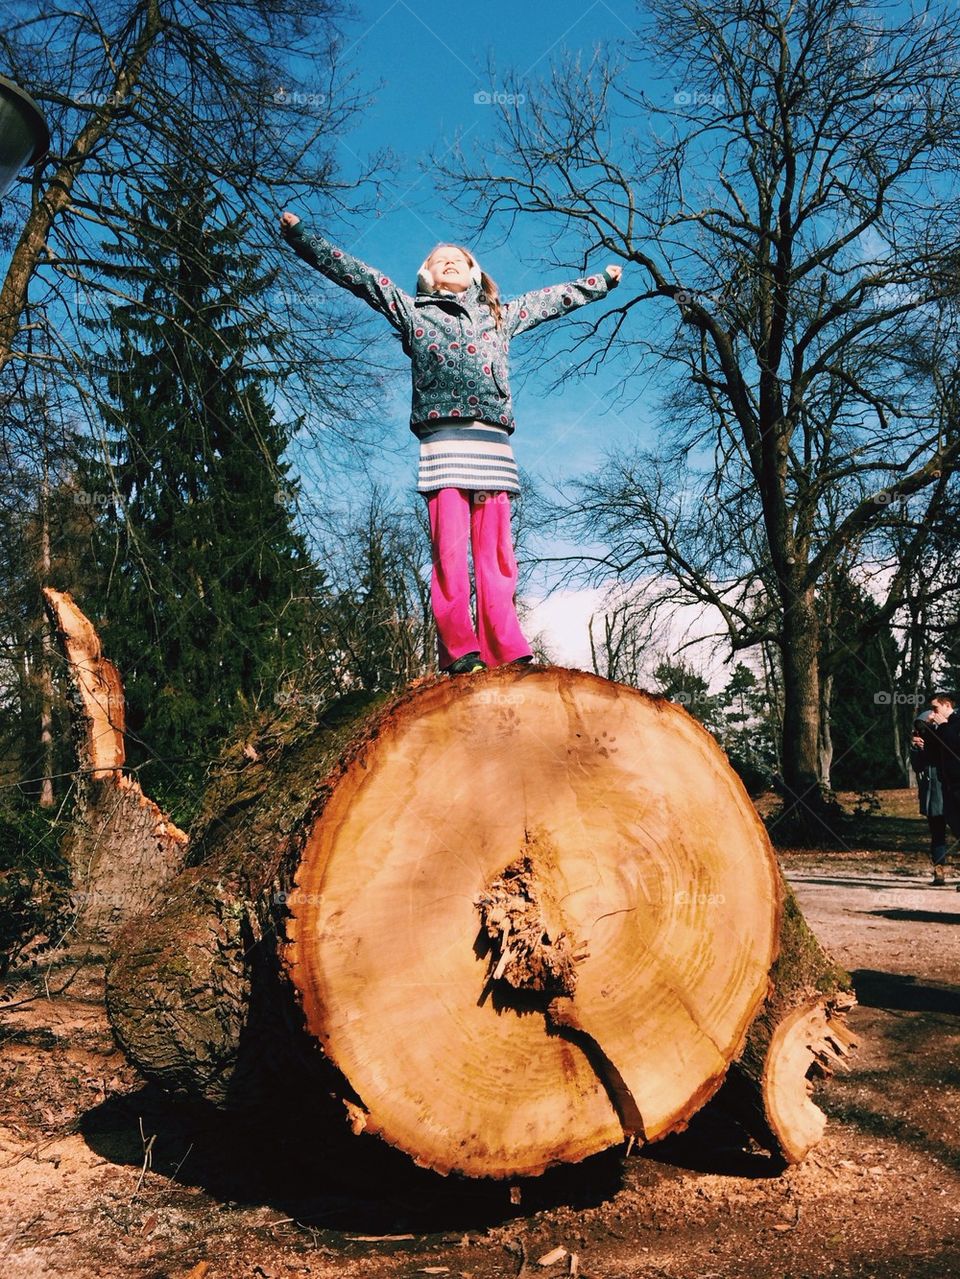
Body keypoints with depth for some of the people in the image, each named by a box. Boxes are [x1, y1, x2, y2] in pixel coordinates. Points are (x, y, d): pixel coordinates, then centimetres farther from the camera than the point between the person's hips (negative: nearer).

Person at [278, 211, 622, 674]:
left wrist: (604, 280, 53)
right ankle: (458, 651, -15)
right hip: (444, 441, -3)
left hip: (494, 446, 3)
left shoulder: (501, 316, 31)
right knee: (450, 547, -12)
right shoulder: (413, 311, 23)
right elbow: (357, 274, 21)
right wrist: (299, 234, 19)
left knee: (497, 552, -5)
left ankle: (505, 651, -8)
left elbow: (555, 298, 43)